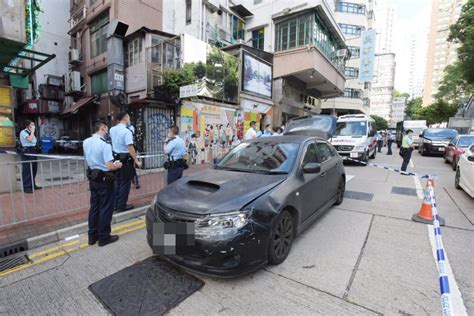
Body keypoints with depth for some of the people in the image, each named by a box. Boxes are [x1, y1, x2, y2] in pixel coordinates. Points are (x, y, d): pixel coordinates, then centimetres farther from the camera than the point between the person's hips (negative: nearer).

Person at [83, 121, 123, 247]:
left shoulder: (86, 142, 3)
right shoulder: (105, 144, -21)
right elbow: (110, 166, -26)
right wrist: (118, 165, -5)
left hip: (92, 178, 8)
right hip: (104, 180, -8)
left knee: (94, 207, 17)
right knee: (105, 208, 5)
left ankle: (92, 236, 28)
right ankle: (103, 237, 16)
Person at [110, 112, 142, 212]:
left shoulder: (112, 130, 6)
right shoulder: (126, 131, -19)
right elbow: (130, 148, -25)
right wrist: (136, 161, -22)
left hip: (116, 158, 8)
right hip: (125, 159, -8)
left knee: (117, 182, 17)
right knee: (125, 183, 2)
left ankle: (116, 204, 26)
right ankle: (121, 206, 10)